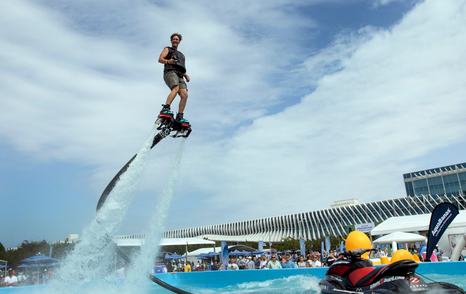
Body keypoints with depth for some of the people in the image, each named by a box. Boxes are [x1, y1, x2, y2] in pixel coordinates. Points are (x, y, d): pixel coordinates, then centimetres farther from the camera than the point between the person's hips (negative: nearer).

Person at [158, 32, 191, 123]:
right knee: (175, 89, -34)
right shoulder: (167, 49, 22)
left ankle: (179, 117, -20)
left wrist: (186, 75, 14)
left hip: (180, 76, 5)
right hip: (170, 72, -5)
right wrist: (168, 61, -16)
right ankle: (165, 108, -43)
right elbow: (160, 59, 6)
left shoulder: (181, 55, 38)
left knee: (184, 95, -16)